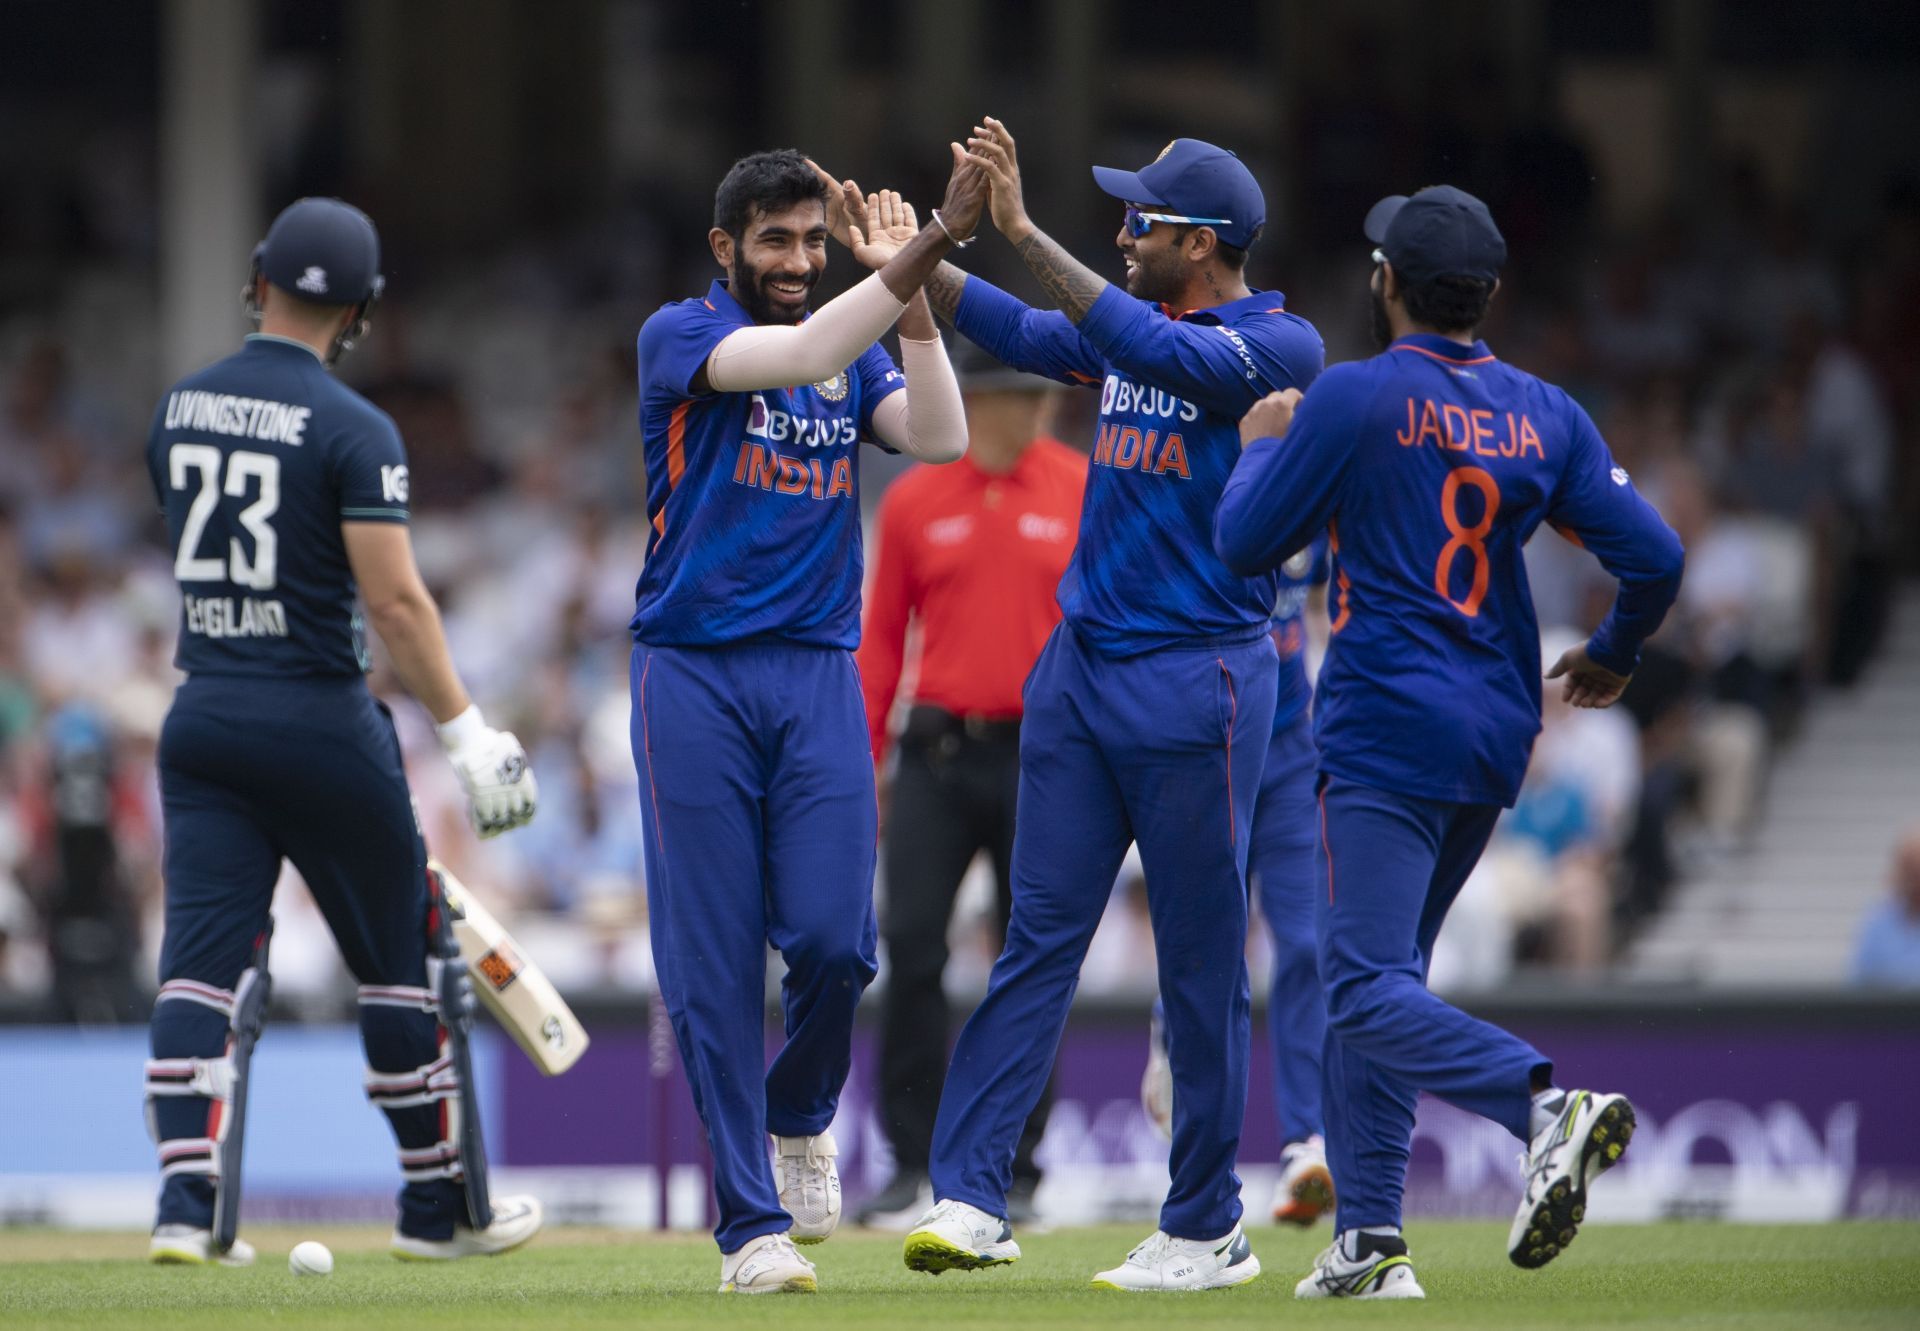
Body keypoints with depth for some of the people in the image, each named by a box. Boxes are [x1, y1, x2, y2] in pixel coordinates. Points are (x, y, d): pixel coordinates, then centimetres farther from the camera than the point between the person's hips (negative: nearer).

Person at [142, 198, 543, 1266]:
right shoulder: (350, 428, -12)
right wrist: (467, 732, -15)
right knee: (403, 949, 9)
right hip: (320, 720, -5)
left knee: (204, 955, 0)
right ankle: (442, 1204, 16)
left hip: (202, 718, 5)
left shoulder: (180, 410, 7)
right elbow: (395, 597, -18)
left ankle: (187, 1202, -15)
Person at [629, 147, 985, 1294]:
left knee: (834, 938, -9)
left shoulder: (861, 350, 13)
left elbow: (942, 439, -6)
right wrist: (925, 251, -29)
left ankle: (801, 1116, 23)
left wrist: (908, 290, -12)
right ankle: (752, 1223, 3)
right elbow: (798, 355, -22)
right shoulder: (682, 337, -2)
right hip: (694, 677, -3)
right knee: (714, 960, -3)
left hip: (820, 678, 3)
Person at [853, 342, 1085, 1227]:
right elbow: (881, 639, 9)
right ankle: (913, 1155, 1)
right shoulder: (914, 502, 6)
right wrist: (865, 763, 4)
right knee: (910, 948, -7)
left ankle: (1015, 1168, 9)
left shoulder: (1086, 495, 4)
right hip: (937, 752, 1)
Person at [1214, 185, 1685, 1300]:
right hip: (1499, 736, 7)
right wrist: (1611, 655, 20)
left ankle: (1546, 1103, -37)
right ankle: (1371, 1239, 14)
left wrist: (1263, 448, 17)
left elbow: (1246, 542, -3)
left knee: (1370, 989, -13)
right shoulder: (1547, 414, 6)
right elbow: (1654, 555, 1)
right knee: (1374, 975, 18)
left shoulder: (1353, 400, -8)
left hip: (1390, 727, -7)